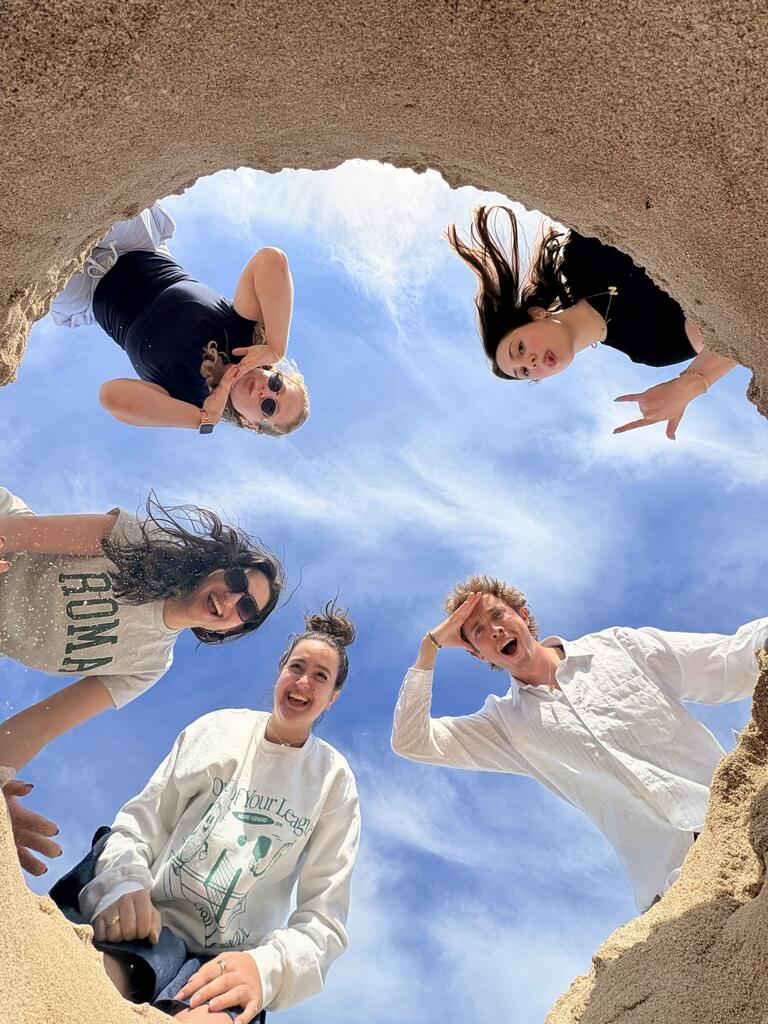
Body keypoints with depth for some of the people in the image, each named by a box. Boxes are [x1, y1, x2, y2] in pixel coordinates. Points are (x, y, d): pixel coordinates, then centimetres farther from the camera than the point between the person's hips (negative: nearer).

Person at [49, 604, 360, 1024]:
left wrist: (269, 966, -20)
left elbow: (324, 916, 0)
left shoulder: (334, 781, 4)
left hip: (228, 959, 0)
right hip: (152, 918, 0)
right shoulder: (218, 729, 7)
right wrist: (124, 881, -16)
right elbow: (141, 819, 6)